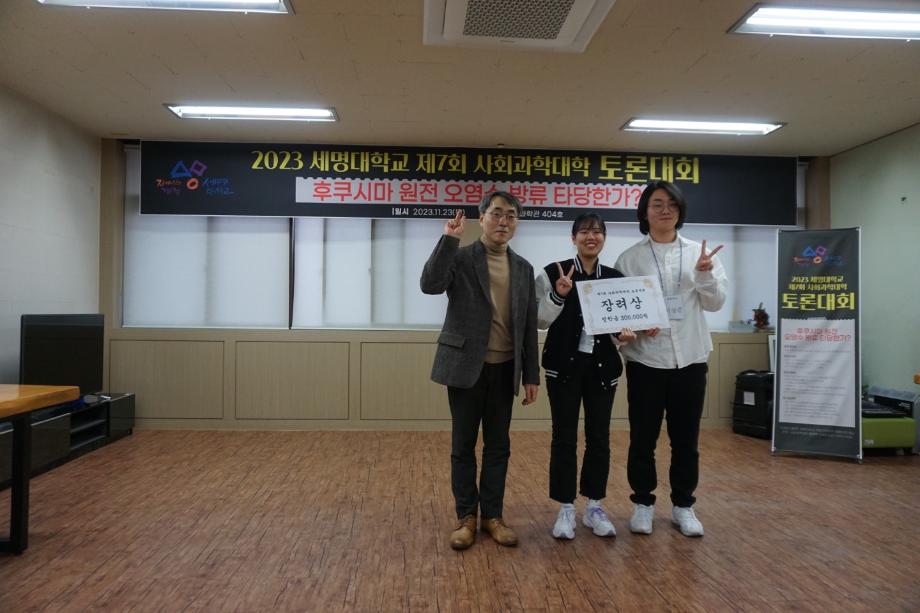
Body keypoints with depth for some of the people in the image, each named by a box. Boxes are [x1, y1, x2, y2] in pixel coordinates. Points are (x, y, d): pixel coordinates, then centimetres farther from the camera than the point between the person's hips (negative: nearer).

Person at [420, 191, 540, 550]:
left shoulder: (523, 268, 9)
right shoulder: (459, 257, -2)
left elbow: (529, 325, 9)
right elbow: (430, 285, -22)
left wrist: (531, 375, 7)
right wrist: (448, 239, -24)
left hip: (505, 368, 3)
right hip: (465, 365, -3)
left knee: (498, 446, 10)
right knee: (463, 445, 7)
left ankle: (492, 514, 24)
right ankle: (466, 516, 21)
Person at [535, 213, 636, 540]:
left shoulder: (615, 277, 6)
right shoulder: (553, 272, -4)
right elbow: (540, 320, -5)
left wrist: (624, 335, -8)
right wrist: (558, 295, -21)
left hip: (603, 366, 3)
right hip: (564, 365, -3)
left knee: (599, 437, 9)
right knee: (564, 437, 3)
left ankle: (594, 507, 24)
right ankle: (565, 509, 17)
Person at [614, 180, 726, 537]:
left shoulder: (699, 252, 6)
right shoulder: (630, 258, 0)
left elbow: (715, 303, 1)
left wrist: (705, 274, -16)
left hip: (690, 358, 2)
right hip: (645, 358, -1)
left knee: (686, 439, 11)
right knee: (643, 438, 7)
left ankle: (683, 505, 26)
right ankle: (643, 503, 23)